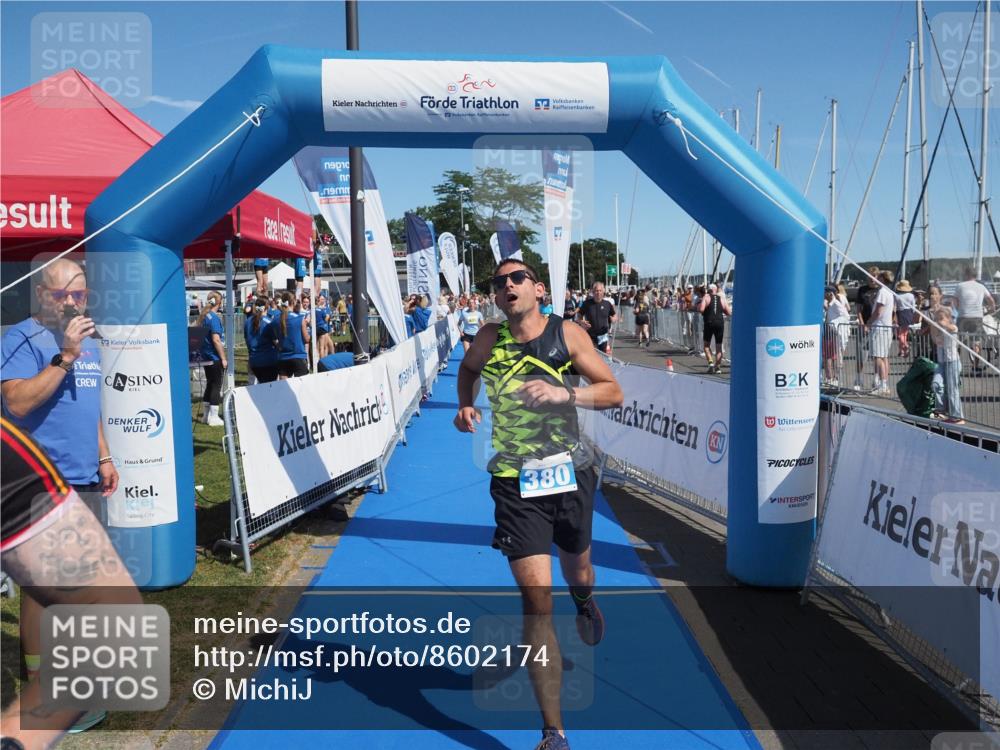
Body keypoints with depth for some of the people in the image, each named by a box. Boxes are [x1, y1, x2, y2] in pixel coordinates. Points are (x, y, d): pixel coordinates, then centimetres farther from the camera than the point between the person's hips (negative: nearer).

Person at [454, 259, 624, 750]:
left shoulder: (568, 334, -5)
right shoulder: (489, 339, 0)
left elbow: (613, 392, -7)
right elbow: (468, 368, 22)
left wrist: (562, 393, -23)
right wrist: (466, 405, 4)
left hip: (571, 474, 1)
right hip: (516, 485, -1)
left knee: (576, 572, 23)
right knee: (536, 603, -7)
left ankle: (584, 601, 65)